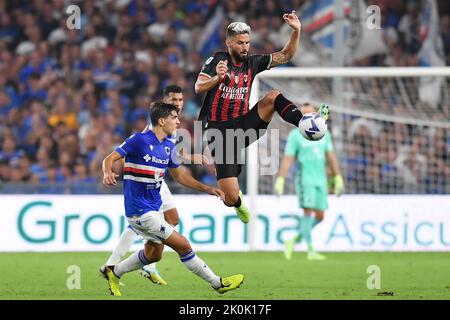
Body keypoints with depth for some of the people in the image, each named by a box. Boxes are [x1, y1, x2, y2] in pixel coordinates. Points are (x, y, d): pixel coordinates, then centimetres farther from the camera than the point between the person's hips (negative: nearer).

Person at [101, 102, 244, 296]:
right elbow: (109, 159, -14)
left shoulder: (169, 147, 7)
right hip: (139, 211, -9)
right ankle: (218, 283, 1)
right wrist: (108, 173, -37)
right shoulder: (139, 140, -16)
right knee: (183, 245, -8)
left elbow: (178, 175, 20)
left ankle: (113, 272, 37)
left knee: (153, 254, 21)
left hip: (155, 207, 9)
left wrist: (207, 189, 11)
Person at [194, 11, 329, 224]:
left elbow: (285, 56, 8)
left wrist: (296, 31, -8)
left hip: (243, 125, 4)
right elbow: (199, 88, -21)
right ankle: (236, 202, 26)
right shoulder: (217, 60, -9)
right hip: (220, 131, -4)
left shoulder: (252, 63, 6)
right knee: (231, 197, -10)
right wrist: (217, 78, -41)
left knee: (274, 96, -16)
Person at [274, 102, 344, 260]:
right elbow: (287, 160, -4)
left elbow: (331, 157, 15)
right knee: (308, 212, -13)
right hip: (305, 180, -5)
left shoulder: (324, 133, 11)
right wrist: (280, 181, -11)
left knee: (319, 216, 4)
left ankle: (294, 241, 21)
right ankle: (310, 250, -12)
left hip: (321, 180, 5)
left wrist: (338, 179, 11)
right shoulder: (295, 135, -2)